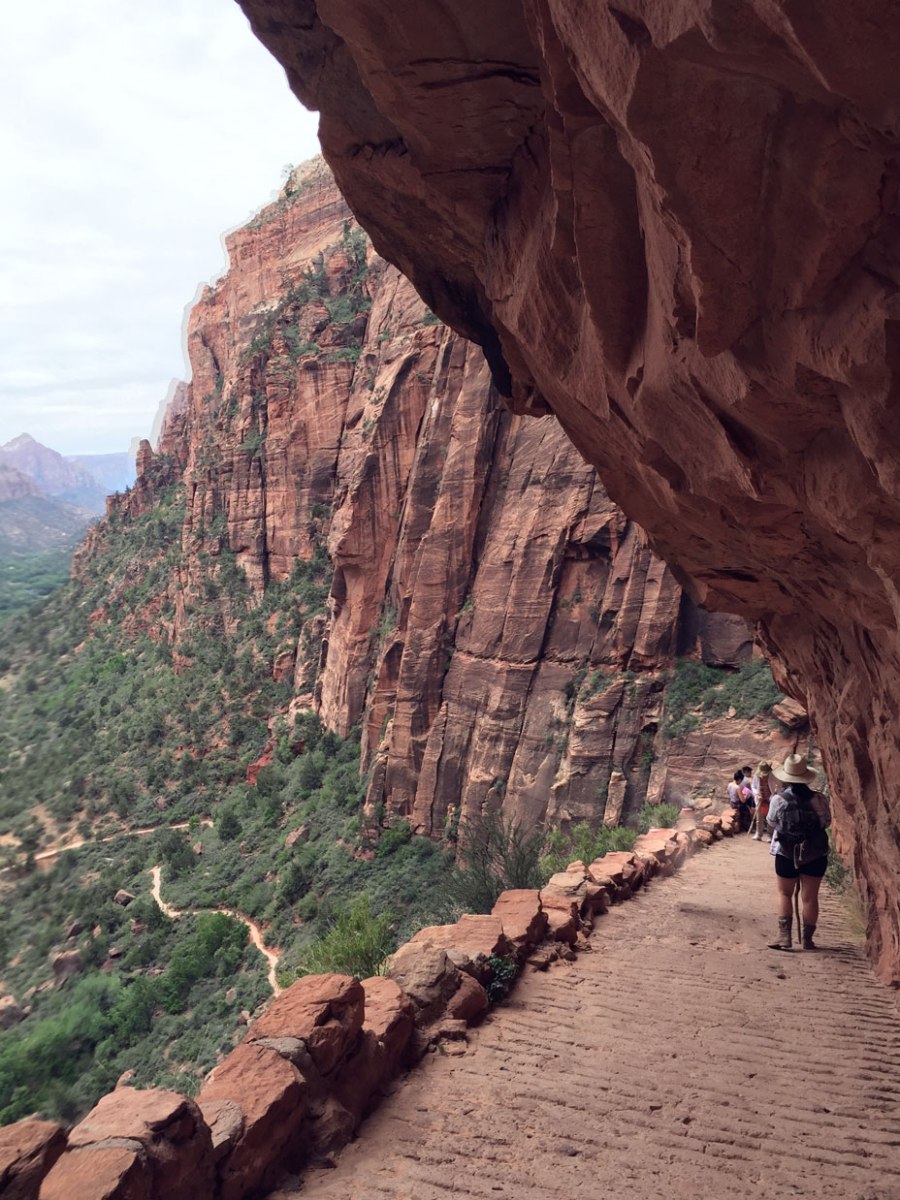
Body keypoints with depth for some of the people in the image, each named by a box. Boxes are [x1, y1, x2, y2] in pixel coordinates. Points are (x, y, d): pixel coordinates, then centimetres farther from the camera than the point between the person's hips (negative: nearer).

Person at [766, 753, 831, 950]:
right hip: (815, 854, 1)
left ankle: (784, 935, 5)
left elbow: (771, 824, 1)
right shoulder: (818, 799, -11)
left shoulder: (778, 799, -12)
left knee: (784, 893, 13)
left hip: (786, 854, -1)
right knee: (809, 897, 10)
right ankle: (807, 939, 16)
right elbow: (827, 822, 1)